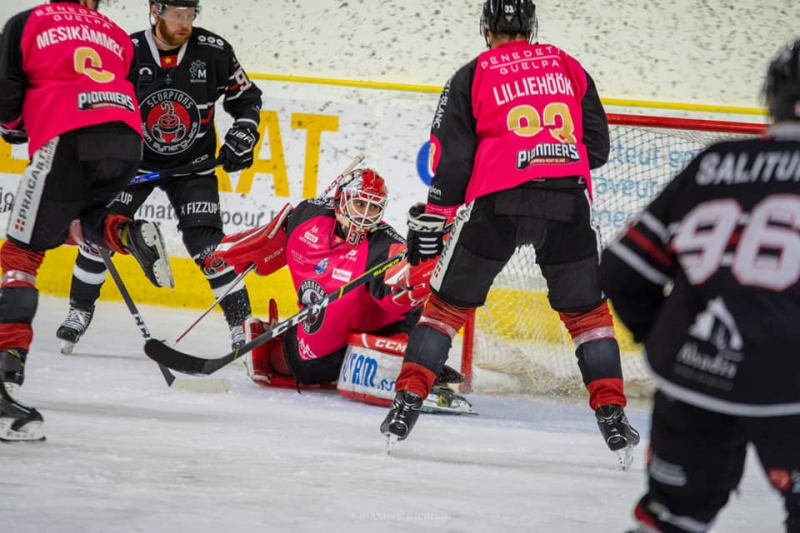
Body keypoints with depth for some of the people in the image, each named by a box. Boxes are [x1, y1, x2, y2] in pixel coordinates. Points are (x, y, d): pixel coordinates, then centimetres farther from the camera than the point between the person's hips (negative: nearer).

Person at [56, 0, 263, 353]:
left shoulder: (213, 52, -15)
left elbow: (247, 97, 1)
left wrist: (243, 135, -13)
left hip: (192, 165, -1)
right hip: (134, 158, 1)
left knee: (206, 244, -14)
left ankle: (240, 323, -4)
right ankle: (80, 311, 14)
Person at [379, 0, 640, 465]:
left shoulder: (473, 75, 10)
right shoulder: (568, 67, 17)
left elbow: (453, 156, 5)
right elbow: (597, 147, 18)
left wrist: (431, 221, 10)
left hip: (498, 200, -1)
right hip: (568, 200, 2)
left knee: (450, 302, 12)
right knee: (586, 309, 15)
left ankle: (408, 402, 8)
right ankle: (612, 415, 7)